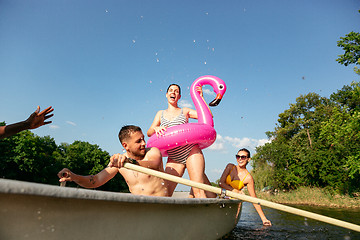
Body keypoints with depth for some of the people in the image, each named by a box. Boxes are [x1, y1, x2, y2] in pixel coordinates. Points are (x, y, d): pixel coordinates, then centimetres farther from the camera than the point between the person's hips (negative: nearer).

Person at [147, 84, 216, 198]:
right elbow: (149, 133, 12)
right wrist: (156, 129, -11)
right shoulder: (160, 113, 21)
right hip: (173, 158, 2)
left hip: (191, 152, -2)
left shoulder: (185, 111, 15)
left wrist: (201, 97, 3)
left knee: (198, 191, -14)